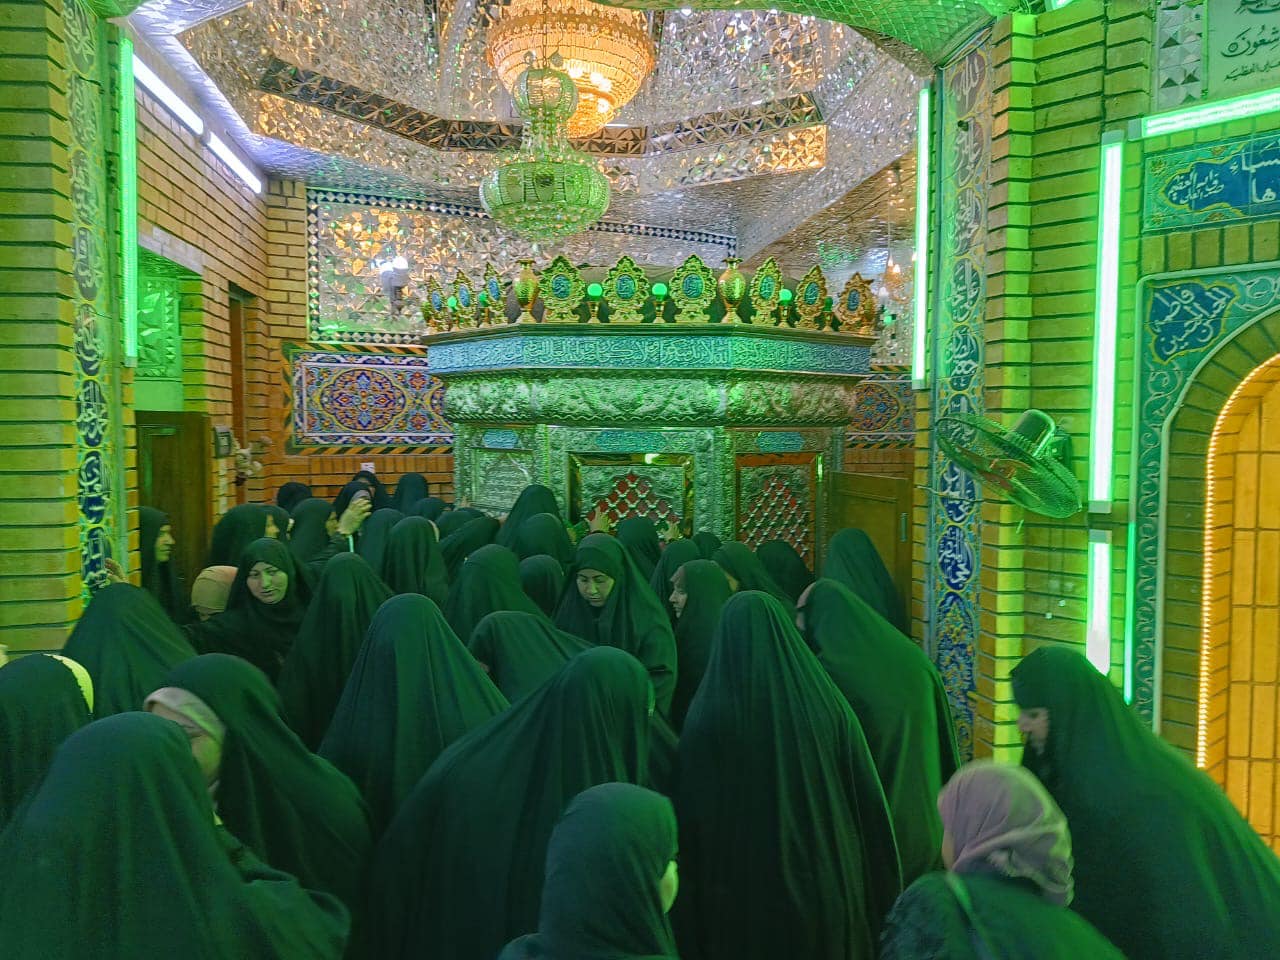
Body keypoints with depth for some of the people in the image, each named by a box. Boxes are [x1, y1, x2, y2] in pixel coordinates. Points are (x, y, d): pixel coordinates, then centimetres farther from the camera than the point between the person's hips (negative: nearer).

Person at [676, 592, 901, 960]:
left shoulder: (706, 716, -15)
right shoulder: (827, 703, -10)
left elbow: (690, 814, -10)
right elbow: (869, 803, -4)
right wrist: (881, 896, 8)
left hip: (742, 890, -2)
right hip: (827, 885, 2)